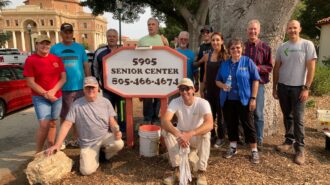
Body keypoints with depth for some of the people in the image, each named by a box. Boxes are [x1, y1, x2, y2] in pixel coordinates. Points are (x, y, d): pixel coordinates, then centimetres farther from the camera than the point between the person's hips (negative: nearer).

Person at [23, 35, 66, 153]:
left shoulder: (56, 59, 7)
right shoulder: (30, 60, -5)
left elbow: (63, 78, 4)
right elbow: (30, 82, -8)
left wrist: (53, 91, -10)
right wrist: (45, 93, -16)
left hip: (57, 96, 4)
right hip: (40, 98, -4)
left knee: (53, 123, 10)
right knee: (44, 125, -12)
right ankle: (38, 152, 5)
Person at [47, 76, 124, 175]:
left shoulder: (105, 102, -1)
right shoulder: (76, 105, -9)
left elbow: (112, 121, 2)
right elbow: (67, 124, -10)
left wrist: (116, 131, -20)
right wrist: (57, 144, -17)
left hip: (105, 136, 2)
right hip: (88, 143, -1)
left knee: (119, 144, -30)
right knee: (86, 171, -17)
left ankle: (106, 150, 8)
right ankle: (97, 154, 18)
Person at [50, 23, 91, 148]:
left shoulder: (80, 47, 5)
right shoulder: (55, 49, 3)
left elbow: (86, 66, 7)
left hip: (79, 87, 1)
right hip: (63, 88, -1)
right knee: (64, 116, 9)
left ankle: (75, 138, 26)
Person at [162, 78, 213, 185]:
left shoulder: (202, 103, -23)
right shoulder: (175, 102, -18)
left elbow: (209, 124, -41)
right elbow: (164, 121, -34)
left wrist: (190, 134, -55)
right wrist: (178, 134, -52)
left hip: (197, 137, -2)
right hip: (181, 135, 2)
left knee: (205, 134, -35)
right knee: (166, 132, -26)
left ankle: (201, 173, -21)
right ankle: (177, 171, -18)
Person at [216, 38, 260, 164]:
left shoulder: (248, 62, -3)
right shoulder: (224, 64, 8)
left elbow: (255, 80, -5)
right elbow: (217, 80, 11)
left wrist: (253, 98, -11)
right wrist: (222, 85, -12)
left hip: (244, 100, -4)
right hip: (228, 100, 4)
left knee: (248, 125, 3)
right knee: (231, 124, 12)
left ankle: (254, 151, 16)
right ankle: (233, 147, 29)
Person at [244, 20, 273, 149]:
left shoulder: (265, 47, 0)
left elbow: (269, 67, 1)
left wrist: (257, 68, -15)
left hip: (258, 83, -2)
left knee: (258, 113, 3)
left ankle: (259, 140, 14)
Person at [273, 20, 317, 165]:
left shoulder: (307, 45, -4)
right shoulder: (282, 47, 6)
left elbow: (311, 68, -7)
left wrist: (306, 88, -12)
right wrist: (274, 88, 8)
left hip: (298, 88, -4)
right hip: (283, 87, 4)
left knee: (298, 119, -2)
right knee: (287, 116, 13)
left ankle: (300, 148, 7)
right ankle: (289, 141, 26)